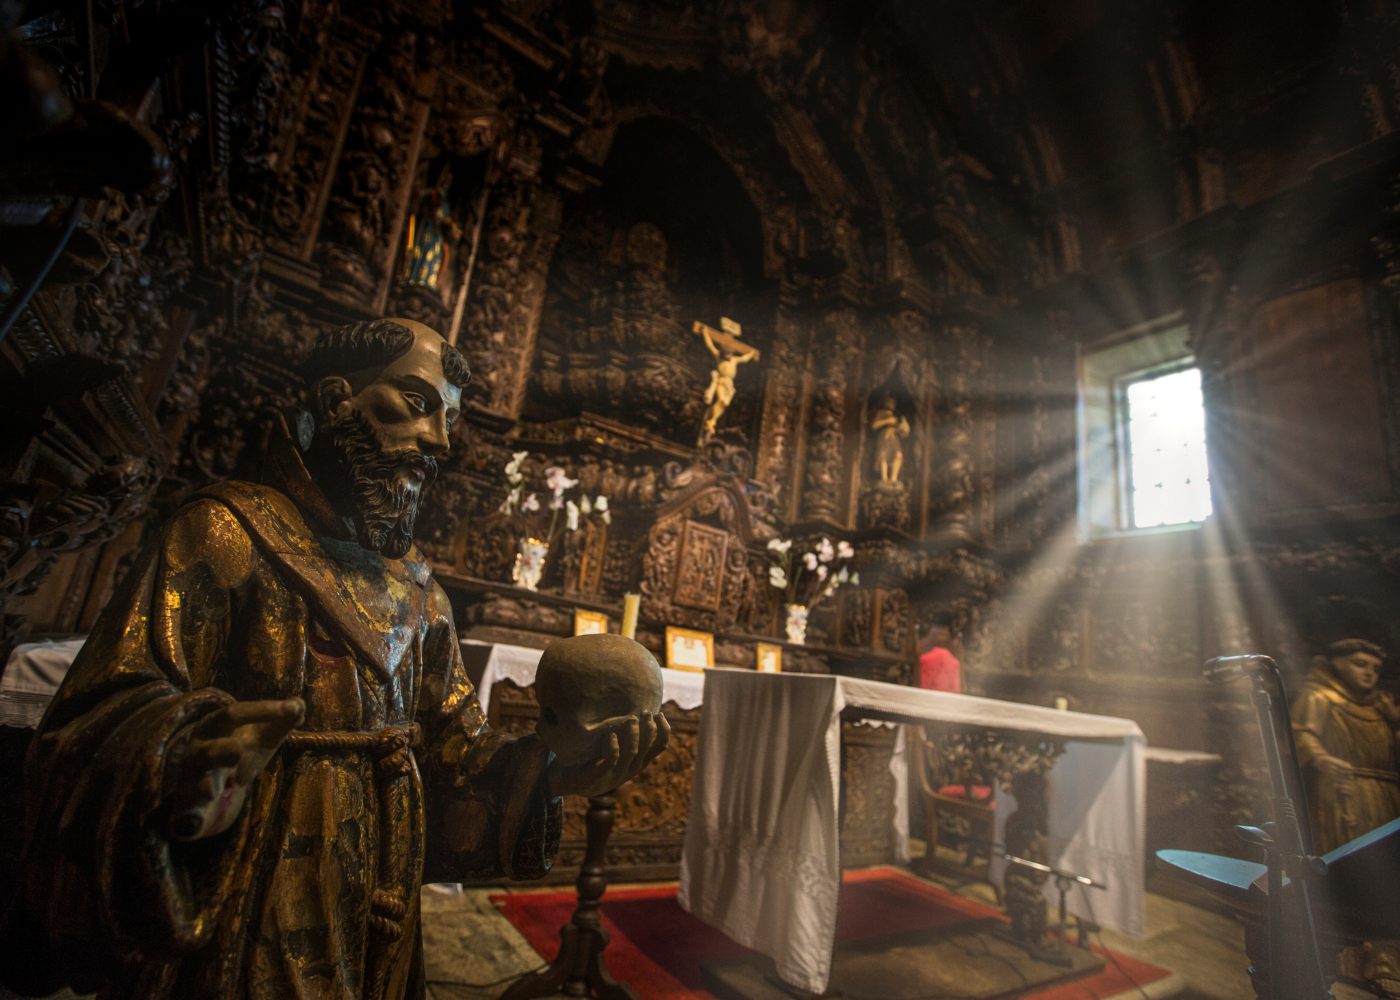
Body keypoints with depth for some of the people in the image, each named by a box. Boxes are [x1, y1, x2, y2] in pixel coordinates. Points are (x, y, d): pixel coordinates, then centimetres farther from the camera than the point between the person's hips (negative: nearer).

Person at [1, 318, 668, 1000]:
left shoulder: (420, 594, 6)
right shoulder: (229, 533, -11)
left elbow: (453, 758, 5)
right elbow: (100, 718, -18)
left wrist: (549, 772, -12)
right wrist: (173, 760, -40)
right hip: (235, 937, -5)